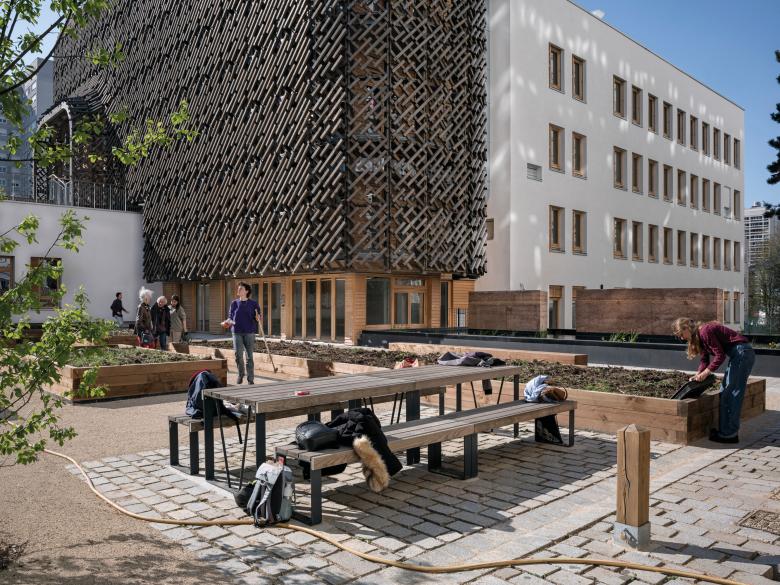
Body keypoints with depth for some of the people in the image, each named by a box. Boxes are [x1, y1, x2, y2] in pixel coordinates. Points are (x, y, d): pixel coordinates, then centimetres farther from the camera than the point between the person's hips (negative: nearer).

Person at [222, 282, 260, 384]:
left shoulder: (253, 304, 3)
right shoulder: (234, 303, 9)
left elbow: (257, 318, 5)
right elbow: (230, 317, 13)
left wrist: (257, 318, -17)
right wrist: (227, 322, -6)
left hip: (249, 332, -2)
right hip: (237, 332, 2)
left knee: (249, 356, -1)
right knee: (238, 355, 2)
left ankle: (250, 379, 6)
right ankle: (241, 374, 25)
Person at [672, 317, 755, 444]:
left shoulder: (705, 331, -16)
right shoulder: (698, 336, 15)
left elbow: (720, 355, -18)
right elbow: (704, 359, 15)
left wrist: (706, 372, -14)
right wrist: (699, 375, 2)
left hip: (742, 353, -11)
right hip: (738, 355, 11)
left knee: (730, 394, -8)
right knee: (724, 392, 13)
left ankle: (729, 434, -4)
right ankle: (724, 429, 18)